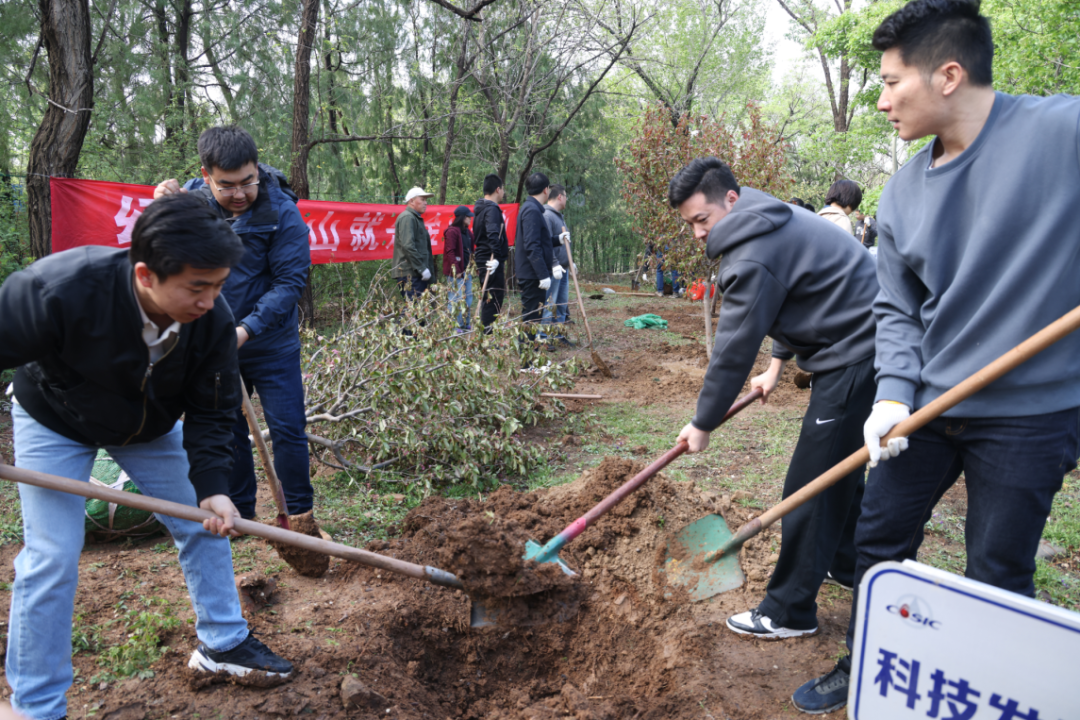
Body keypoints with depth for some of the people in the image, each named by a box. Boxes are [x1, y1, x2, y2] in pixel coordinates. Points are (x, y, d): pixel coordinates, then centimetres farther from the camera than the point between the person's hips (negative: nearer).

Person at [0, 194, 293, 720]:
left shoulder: (213, 320, -27)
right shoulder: (60, 289, -40)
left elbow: (210, 413, -16)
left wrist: (211, 486, -26)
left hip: (153, 426, 4)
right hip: (55, 424, -3)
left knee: (205, 524, 5)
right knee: (51, 558, -6)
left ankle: (222, 644, 25)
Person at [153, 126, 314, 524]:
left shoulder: (281, 212, -15)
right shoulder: (193, 196, -1)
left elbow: (290, 281, -18)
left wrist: (248, 329, -28)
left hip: (271, 345, -4)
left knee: (288, 429, 0)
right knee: (226, 431, 13)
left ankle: (299, 516, 16)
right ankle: (239, 515, 28)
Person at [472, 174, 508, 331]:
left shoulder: (480, 209, 18)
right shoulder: (492, 209, -14)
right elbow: (493, 234, -29)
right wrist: (496, 257, -33)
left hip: (482, 260, 10)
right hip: (493, 263, -10)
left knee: (488, 299, 16)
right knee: (494, 299, -7)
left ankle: (484, 331, 21)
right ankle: (488, 333, -7)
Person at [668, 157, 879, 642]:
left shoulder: (754, 256, -22)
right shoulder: (775, 222, 11)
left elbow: (734, 349, -19)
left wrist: (703, 424, -9)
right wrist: (777, 364, 21)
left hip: (854, 356, -11)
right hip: (868, 343, 11)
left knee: (811, 486, -5)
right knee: (840, 469, 24)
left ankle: (789, 613, 6)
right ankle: (848, 566, 42)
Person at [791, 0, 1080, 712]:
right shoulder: (904, 192, 4)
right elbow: (898, 310, 7)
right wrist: (893, 394, -8)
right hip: (928, 406, 6)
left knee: (998, 579, 7)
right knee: (878, 539, 13)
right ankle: (862, 671, 36)